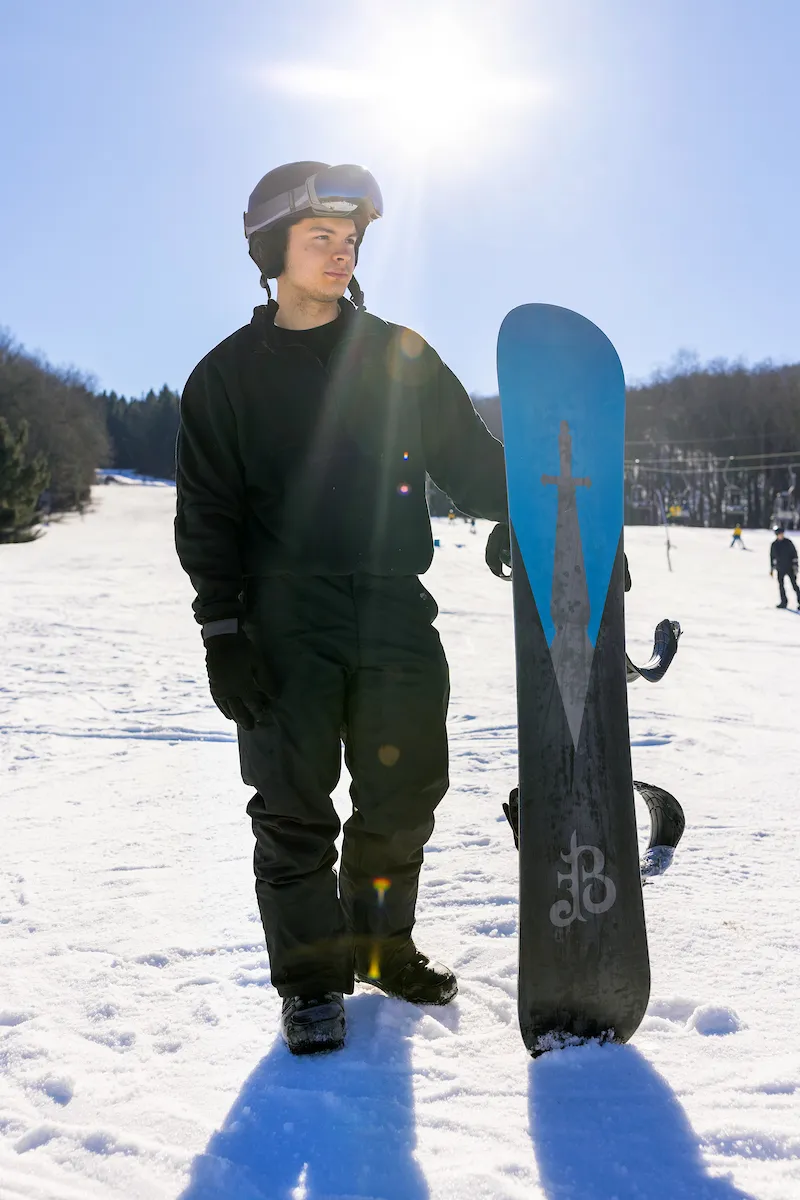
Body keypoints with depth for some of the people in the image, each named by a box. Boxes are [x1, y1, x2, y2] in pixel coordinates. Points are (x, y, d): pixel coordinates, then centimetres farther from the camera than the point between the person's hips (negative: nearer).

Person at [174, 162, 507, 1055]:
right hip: (288, 625, -2)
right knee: (295, 808, 0)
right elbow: (207, 517, 3)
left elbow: (471, 459, 12)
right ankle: (311, 977, 15)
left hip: (395, 613, 2)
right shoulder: (229, 376, 6)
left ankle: (380, 944, 27)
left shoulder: (401, 356, 10)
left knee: (404, 795, 6)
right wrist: (221, 633, -6)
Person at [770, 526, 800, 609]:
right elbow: (772, 557, 10)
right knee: (781, 585, 7)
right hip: (780, 569, 3)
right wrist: (772, 568, 10)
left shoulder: (788, 542, -5)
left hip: (790, 567, -3)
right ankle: (783, 602, 18)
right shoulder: (774, 545, 1)